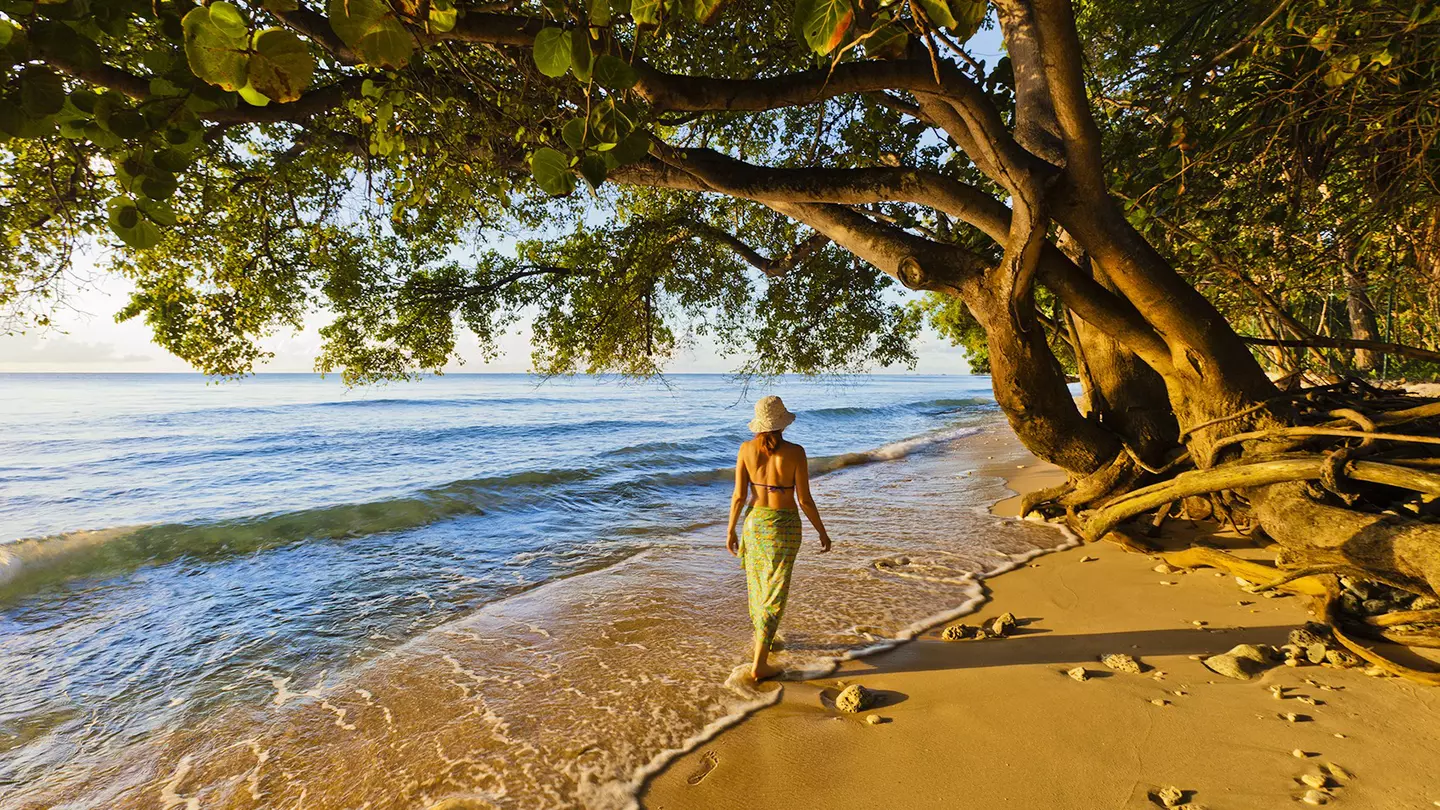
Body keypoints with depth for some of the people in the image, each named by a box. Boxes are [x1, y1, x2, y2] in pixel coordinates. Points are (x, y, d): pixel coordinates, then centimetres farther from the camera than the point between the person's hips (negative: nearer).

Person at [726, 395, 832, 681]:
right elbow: (804, 500, -14)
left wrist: (731, 531, 6)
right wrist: (822, 531, 0)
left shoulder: (746, 449, -10)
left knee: (757, 583, 24)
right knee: (774, 593, 5)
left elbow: (739, 495, -6)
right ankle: (759, 663, 7)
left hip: (755, 521, 4)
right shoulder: (794, 452, -18)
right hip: (784, 526, -4)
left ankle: (761, 638, 45)